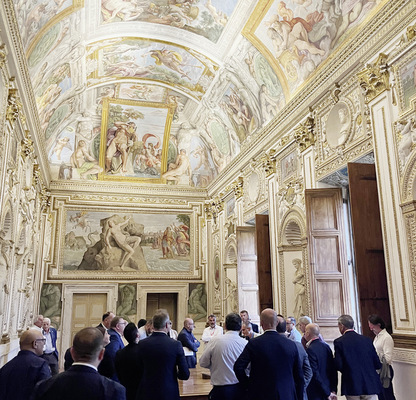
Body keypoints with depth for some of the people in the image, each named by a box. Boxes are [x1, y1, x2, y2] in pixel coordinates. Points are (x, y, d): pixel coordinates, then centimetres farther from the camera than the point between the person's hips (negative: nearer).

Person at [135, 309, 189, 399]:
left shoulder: (142, 344, -10)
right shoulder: (176, 345, -15)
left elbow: (138, 373, -2)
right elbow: (185, 375, -11)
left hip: (146, 392, 2)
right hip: (169, 392, -2)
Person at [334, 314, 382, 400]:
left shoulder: (339, 342, -8)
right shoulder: (367, 340, 1)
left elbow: (338, 366, -12)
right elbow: (378, 365, 3)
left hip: (352, 386, -2)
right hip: (370, 384, 2)